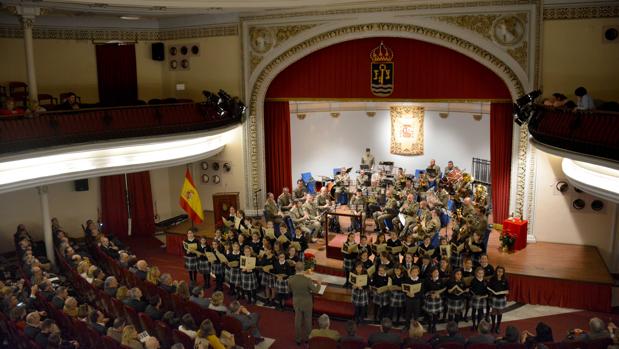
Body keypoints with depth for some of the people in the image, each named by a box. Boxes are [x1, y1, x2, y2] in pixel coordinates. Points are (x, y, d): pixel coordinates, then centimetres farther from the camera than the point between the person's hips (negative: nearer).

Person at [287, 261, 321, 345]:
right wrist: (318, 284, 3)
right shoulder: (307, 280, -30)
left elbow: (291, 290, -1)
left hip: (296, 302, 2)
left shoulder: (290, 279, -20)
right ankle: (307, 338, 37)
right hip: (307, 303, -2)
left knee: (298, 321, 20)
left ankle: (298, 339, 33)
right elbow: (315, 290, -16)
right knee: (307, 321, 20)